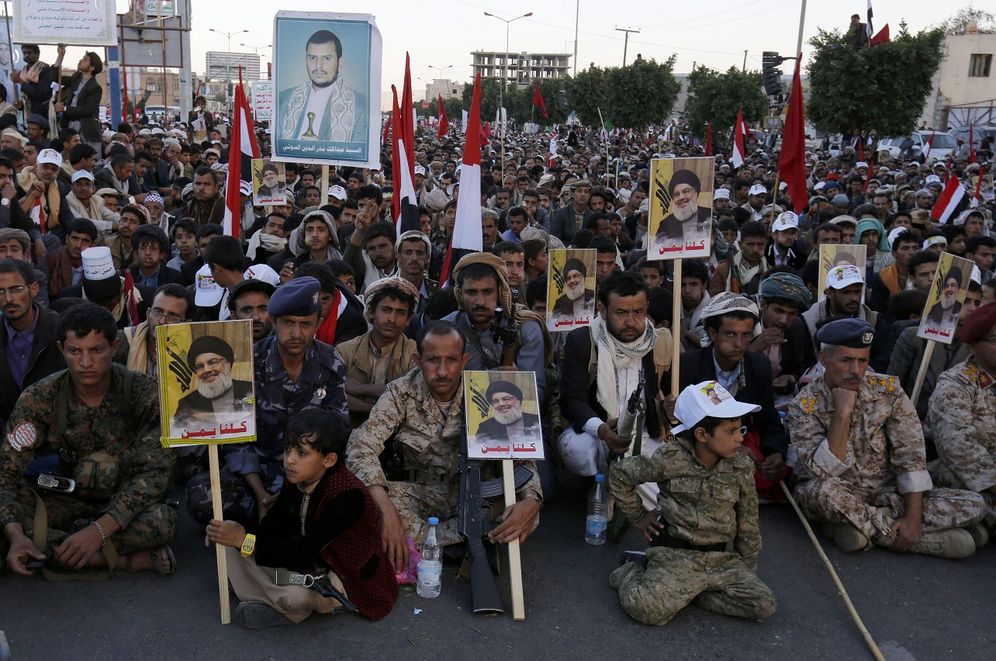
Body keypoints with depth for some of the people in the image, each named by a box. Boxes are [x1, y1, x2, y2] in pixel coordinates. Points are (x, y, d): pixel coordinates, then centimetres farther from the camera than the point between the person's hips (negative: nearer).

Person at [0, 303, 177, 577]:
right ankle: (128, 559, -26)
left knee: (163, 520, -36)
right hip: (66, 501, 2)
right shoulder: (38, 398, -11)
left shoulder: (144, 394, -15)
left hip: (125, 504, -2)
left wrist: (99, 531, -32)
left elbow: (154, 471, -19)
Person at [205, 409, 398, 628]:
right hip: (308, 564, 8)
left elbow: (305, 553, -30)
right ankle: (282, 602, -13)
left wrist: (246, 541, -32)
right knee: (231, 548, -2)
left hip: (348, 579, -8)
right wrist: (239, 532, -22)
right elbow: (271, 527, -1)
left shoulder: (347, 495, -28)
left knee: (294, 595, -38)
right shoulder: (296, 481, -2)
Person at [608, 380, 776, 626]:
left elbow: (748, 525, 12)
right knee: (645, 607, -28)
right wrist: (639, 517, 7)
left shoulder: (740, 468, 1)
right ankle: (633, 572, 7)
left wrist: (747, 574, 15)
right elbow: (620, 474, 2)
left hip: (721, 558, 5)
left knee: (765, 605, -14)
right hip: (675, 555, -5)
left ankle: (681, 592, -1)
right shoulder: (671, 459, -10)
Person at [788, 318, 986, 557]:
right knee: (822, 490, -39)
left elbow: (910, 454, -8)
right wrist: (842, 414, -29)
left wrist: (914, 516, -18)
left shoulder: (887, 389, -6)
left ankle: (860, 525, -19)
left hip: (886, 492, 3)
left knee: (974, 505, -14)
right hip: (840, 498, -3)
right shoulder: (804, 406, -15)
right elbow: (824, 474, -25)